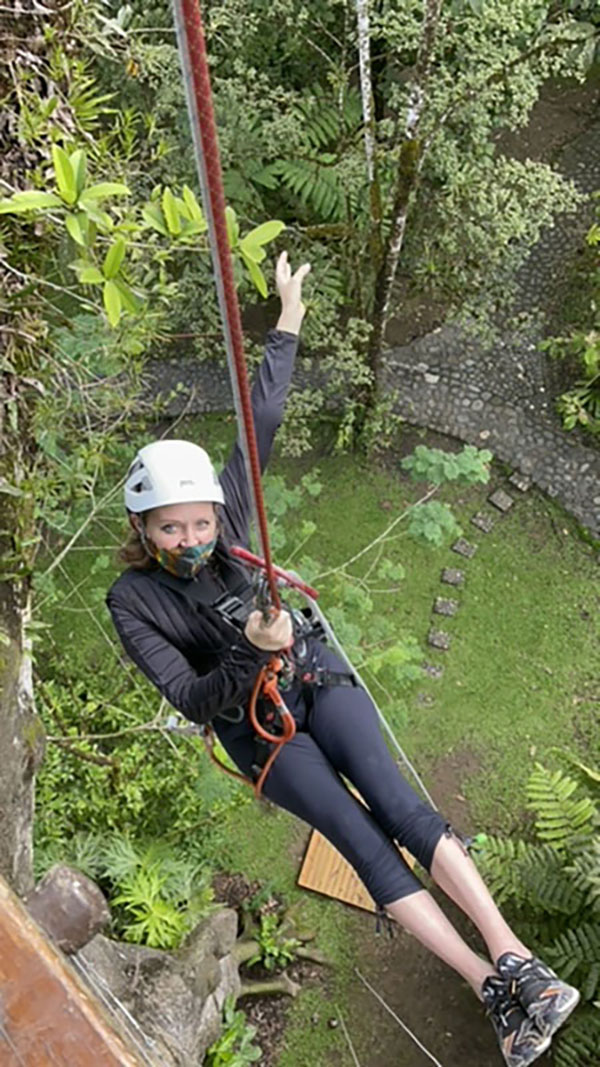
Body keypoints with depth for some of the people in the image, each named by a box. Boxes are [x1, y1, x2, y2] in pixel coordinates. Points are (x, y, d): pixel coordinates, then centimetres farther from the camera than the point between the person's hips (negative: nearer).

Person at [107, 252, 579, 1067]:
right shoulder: (131, 601, -14)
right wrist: (253, 655, -35)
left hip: (316, 678, 2)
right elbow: (193, 702, -17)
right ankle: (493, 989, -5)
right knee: (361, 838, -13)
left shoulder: (227, 521, -9)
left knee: (396, 803, -16)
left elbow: (263, 423, -7)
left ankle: (518, 961, -11)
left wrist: (287, 324, -4)